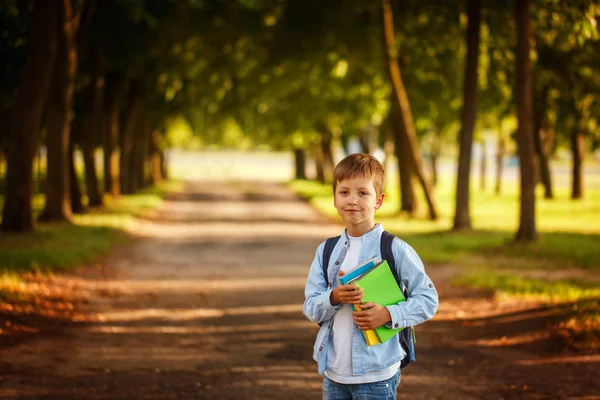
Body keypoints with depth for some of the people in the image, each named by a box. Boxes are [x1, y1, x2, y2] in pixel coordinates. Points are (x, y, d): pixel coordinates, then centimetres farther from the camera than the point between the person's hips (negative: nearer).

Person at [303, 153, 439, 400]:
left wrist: (388, 314, -19)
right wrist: (335, 297, -17)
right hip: (334, 372, 4)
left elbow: (428, 300, -6)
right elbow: (310, 308, 3)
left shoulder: (395, 250, -8)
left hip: (376, 375, -4)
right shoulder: (326, 251, 5)